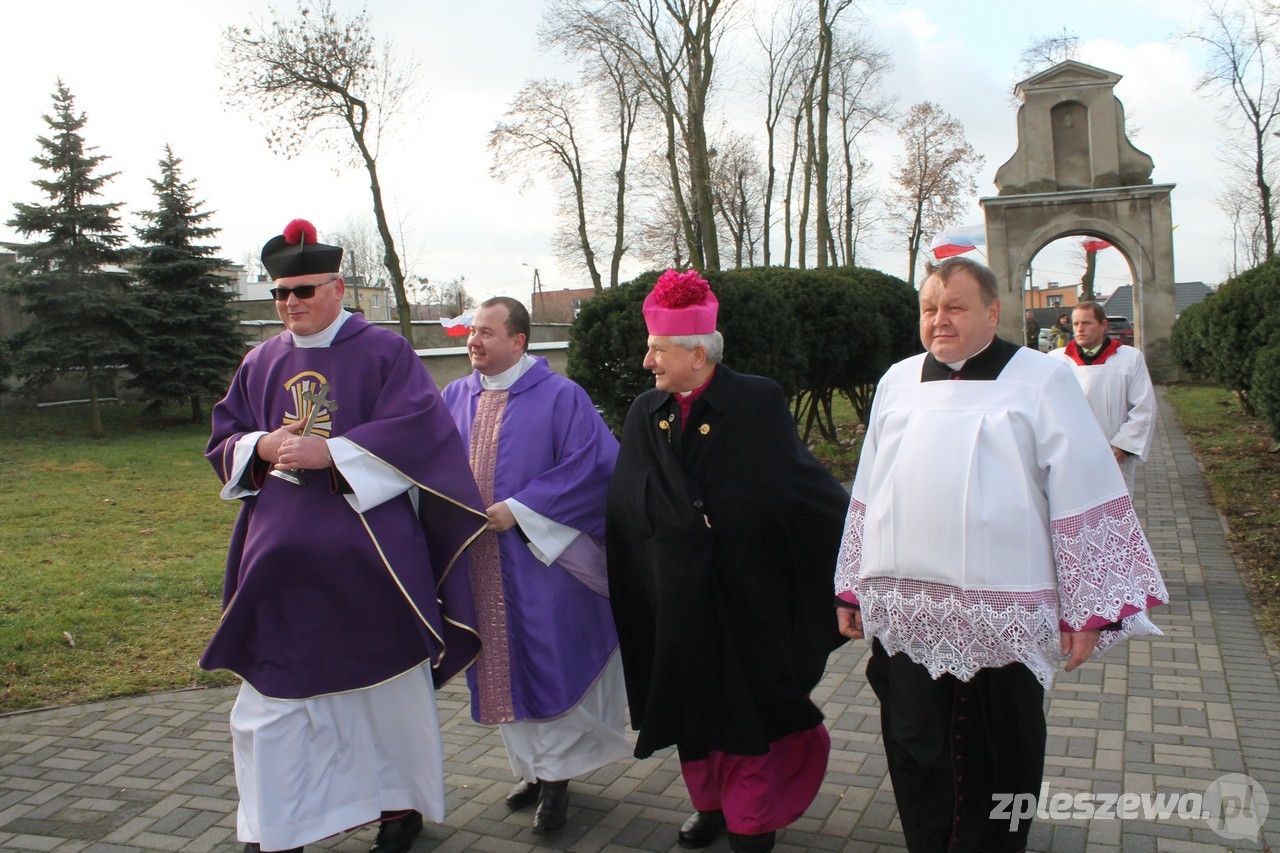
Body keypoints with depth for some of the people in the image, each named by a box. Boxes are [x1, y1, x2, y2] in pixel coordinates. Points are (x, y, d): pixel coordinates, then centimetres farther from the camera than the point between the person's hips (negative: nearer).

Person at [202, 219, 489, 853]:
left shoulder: (384, 352, -3)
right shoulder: (261, 363, 11)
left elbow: (417, 427, -13)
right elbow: (223, 440, 14)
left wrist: (328, 452, -20)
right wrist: (262, 446, -9)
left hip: (368, 554, -4)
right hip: (282, 557, 4)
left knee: (387, 684, 7)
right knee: (274, 689, 6)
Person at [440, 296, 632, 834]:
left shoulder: (560, 397, -8)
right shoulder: (454, 398, 7)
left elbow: (594, 465, -15)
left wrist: (519, 510, -18)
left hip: (540, 559, -5)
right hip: (480, 563, 5)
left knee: (550, 665, 2)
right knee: (502, 670, 13)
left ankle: (554, 776, 17)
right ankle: (532, 766, 29)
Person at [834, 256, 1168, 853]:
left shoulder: (1041, 381, -1)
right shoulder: (897, 382, 11)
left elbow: (1083, 498, -3)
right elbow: (867, 494, 14)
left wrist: (1086, 610, -6)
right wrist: (851, 588, 13)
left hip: (1002, 617, -3)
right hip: (905, 613, 3)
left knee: (997, 758, 10)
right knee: (917, 751, 10)